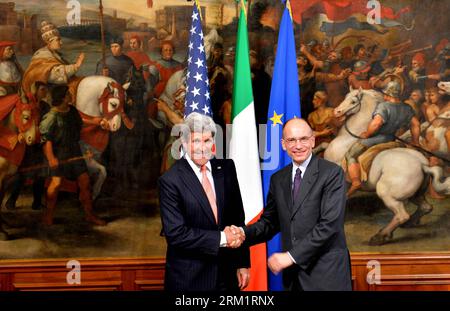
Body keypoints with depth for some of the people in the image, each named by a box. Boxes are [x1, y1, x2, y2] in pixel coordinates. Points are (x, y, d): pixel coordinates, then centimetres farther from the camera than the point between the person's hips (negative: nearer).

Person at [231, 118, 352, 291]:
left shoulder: (332, 173, -8)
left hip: (327, 272, -5)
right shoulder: (278, 179, 10)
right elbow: (270, 222, 13)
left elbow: (329, 224, -16)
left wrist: (291, 256, -16)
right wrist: (243, 233, -7)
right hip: (293, 275, 5)